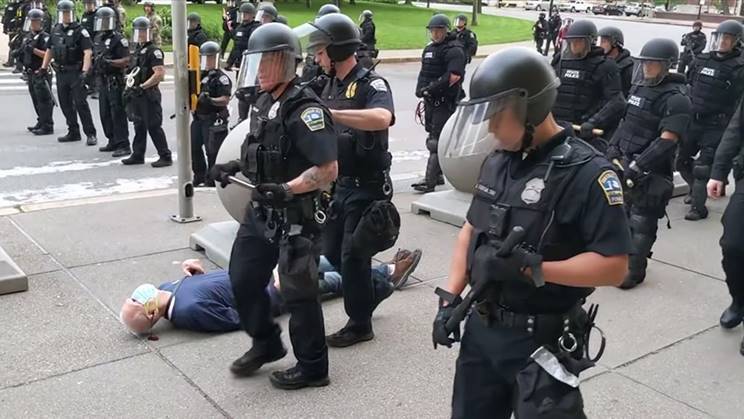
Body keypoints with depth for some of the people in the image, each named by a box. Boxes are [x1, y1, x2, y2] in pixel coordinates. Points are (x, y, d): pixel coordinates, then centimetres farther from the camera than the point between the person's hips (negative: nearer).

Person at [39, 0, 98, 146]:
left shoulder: (80, 31, -9)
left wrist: (85, 71, -28)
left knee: (81, 104, -9)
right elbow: (49, 50, 22)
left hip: (76, 73, -7)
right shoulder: (56, 30, 11)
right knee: (65, 104, 11)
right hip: (61, 73, 7)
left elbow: (88, 52, -18)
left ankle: (91, 134, -5)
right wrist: (44, 67, 18)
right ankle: (73, 132, 21)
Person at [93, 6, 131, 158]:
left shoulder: (118, 39, -10)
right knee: (105, 114, 13)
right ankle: (113, 141, 24)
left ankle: (123, 145, -7)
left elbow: (126, 61, -16)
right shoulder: (98, 38, 15)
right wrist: (92, 69, 14)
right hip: (102, 81, 9)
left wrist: (109, 62, -26)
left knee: (118, 114, -9)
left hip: (115, 81, -9)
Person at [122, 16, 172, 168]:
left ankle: (165, 157, 0)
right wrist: (130, 87, 15)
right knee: (139, 126, 13)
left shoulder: (153, 51, -11)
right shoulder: (137, 50, 15)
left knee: (154, 127, -6)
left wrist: (142, 86, -21)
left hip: (149, 95, -8)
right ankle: (137, 155, 21)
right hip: (136, 95, 8)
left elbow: (160, 74, -21)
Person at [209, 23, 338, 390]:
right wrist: (236, 167, 6)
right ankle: (266, 344, 37)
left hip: (296, 217, -9)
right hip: (261, 211, 9)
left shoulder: (304, 109, -21)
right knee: (243, 279, 16)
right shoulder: (265, 101, 7)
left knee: (298, 292, 3)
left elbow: (328, 169, -24)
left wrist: (287, 189, -33)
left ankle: (312, 368, 21)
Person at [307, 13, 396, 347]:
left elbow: (382, 119, -39)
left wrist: (330, 113, -41)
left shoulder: (372, 84, -16)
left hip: (366, 188, -8)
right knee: (331, 253, 15)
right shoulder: (331, 86, 9)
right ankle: (371, 290, 37)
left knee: (352, 257, -1)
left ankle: (360, 325, 15)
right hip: (338, 185, 8)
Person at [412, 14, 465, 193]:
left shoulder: (454, 49, -11)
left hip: (446, 102, -9)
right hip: (431, 101, 9)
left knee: (436, 142, -10)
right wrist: (421, 88, 2)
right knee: (433, 137, 16)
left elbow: (454, 76, -23)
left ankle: (430, 181, -10)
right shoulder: (429, 49, 16)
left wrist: (431, 88, -23)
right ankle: (437, 175, 27)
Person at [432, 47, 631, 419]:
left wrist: (531, 268, -26)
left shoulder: (586, 172, -17)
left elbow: (614, 266, -20)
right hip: (480, 328, 7)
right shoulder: (497, 161, 5)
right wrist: (449, 298, 3)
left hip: (541, 342, -6)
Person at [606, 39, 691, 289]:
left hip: (651, 173, -8)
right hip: (624, 164, 8)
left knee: (642, 223, 1)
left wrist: (638, 166, -25)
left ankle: (634, 270, 13)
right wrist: (613, 148, 6)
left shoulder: (676, 98, -15)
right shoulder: (639, 87, 10)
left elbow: (667, 141, -22)